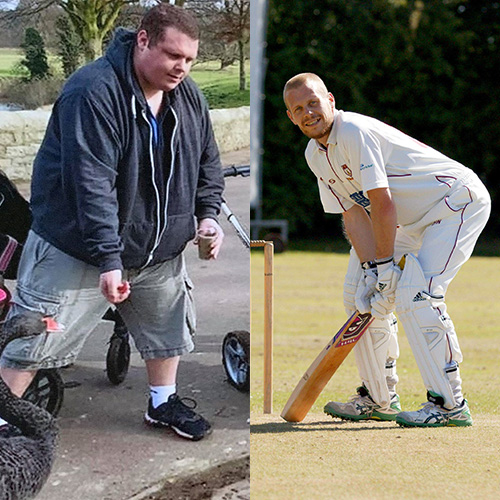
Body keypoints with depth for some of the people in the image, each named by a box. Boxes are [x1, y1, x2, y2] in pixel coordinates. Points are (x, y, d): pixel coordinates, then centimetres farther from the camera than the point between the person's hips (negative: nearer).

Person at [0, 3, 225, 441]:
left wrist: (207, 215, -3)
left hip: (159, 250, 7)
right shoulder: (94, 92, -26)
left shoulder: (188, 97, -1)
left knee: (169, 324, 20)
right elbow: (92, 184, -31)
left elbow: (207, 163, 13)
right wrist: (109, 259, -34)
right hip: (77, 250, -7)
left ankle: (164, 402, 42)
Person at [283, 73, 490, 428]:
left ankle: (450, 405, -20)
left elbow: (383, 203, -24)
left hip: (461, 200, -10)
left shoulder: (355, 132, -23)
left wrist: (385, 265, -19)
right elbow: (353, 214, 0)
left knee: (415, 293, -25)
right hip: (416, 220, 10)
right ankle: (379, 399, 20)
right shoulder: (315, 155, 4)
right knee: (359, 293, 10)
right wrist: (370, 268, -12)